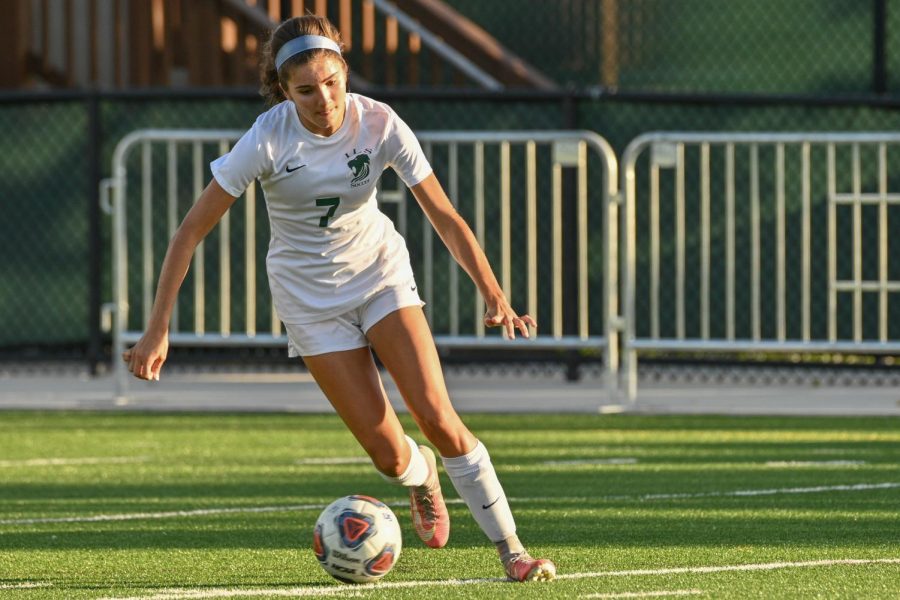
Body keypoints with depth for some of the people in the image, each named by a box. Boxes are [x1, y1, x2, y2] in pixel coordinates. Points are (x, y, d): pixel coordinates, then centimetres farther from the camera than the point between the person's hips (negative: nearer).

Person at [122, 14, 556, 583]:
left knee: (437, 416, -17)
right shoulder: (268, 139, -23)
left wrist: (495, 296, -27)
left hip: (380, 269, 1)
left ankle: (512, 550, -6)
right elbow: (192, 231, -19)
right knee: (389, 455, -7)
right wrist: (158, 330, -22)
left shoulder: (379, 124, -19)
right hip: (309, 292, -1)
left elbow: (445, 217, -15)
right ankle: (423, 476, 31)